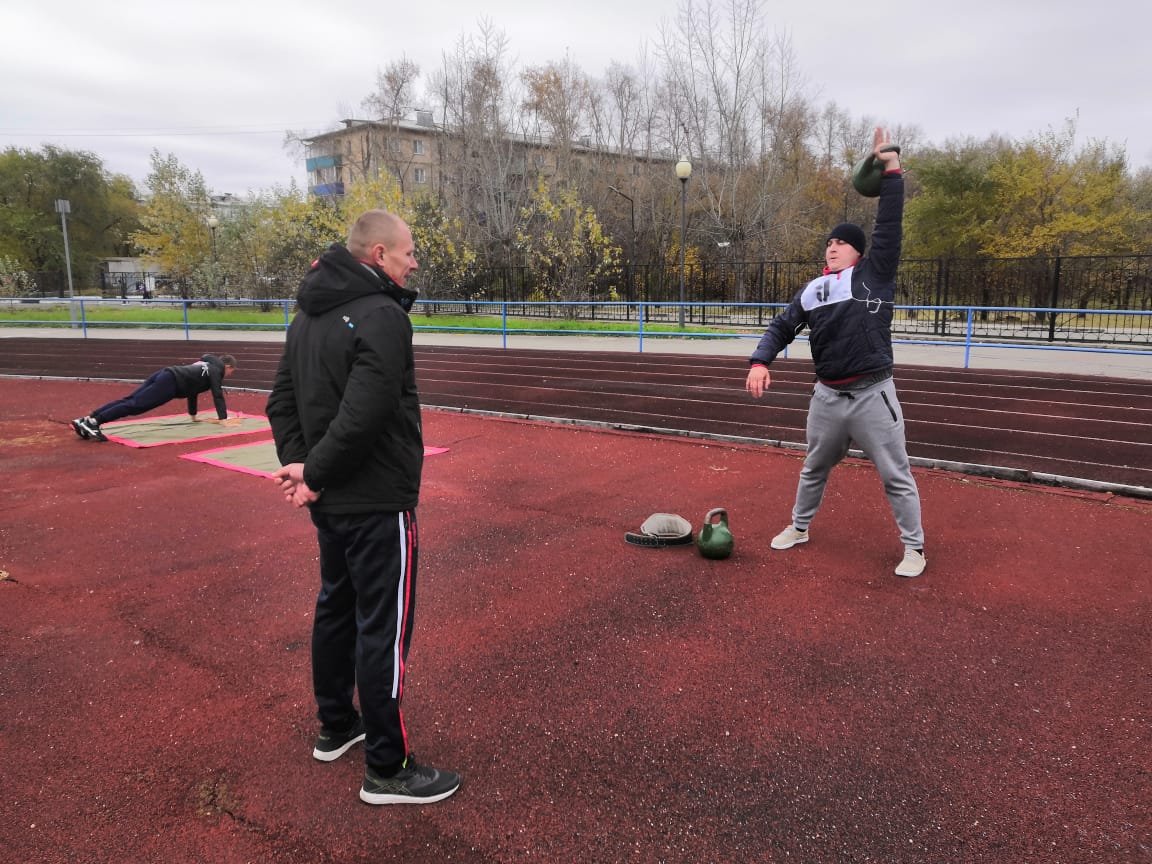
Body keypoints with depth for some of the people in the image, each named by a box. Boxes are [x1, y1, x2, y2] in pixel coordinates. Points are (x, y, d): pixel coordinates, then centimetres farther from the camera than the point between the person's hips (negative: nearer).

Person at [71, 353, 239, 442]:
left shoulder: (205, 364, 34)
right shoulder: (216, 370, 7)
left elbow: (192, 389, 40)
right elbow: (218, 395, -3)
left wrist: (193, 415, 45)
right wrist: (223, 420, -2)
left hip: (162, 375, 8)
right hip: (170, 383, -8)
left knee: (127, 400, -1)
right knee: (135, 405, -18)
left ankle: (85, 420, -10)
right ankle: (93, 422, -29)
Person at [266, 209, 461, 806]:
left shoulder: (310, 313, 9)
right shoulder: (383, 317, -20)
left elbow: (282, 401, 9)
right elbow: (362, 418, -28)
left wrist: (298, 463, -1)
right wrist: (311, 472, -15)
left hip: (332, 500, 10)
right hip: (376, 504, -9)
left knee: (336, 606, 21)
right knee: (383, 628, 1)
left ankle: (335, 727, 38)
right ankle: (386, 770, 14)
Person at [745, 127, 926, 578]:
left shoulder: (873, 274, 0)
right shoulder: (811, 291, 11)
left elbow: (889, 228, -9)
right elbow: (781, 327, 9)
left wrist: (891, 171, -13)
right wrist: (759, 362, -8)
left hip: (872, 394, -4)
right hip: (827, 396, 4)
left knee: (896, 474, 4)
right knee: (814, 468, 20)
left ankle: (913, 548, 18)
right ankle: (799, 528, 39)